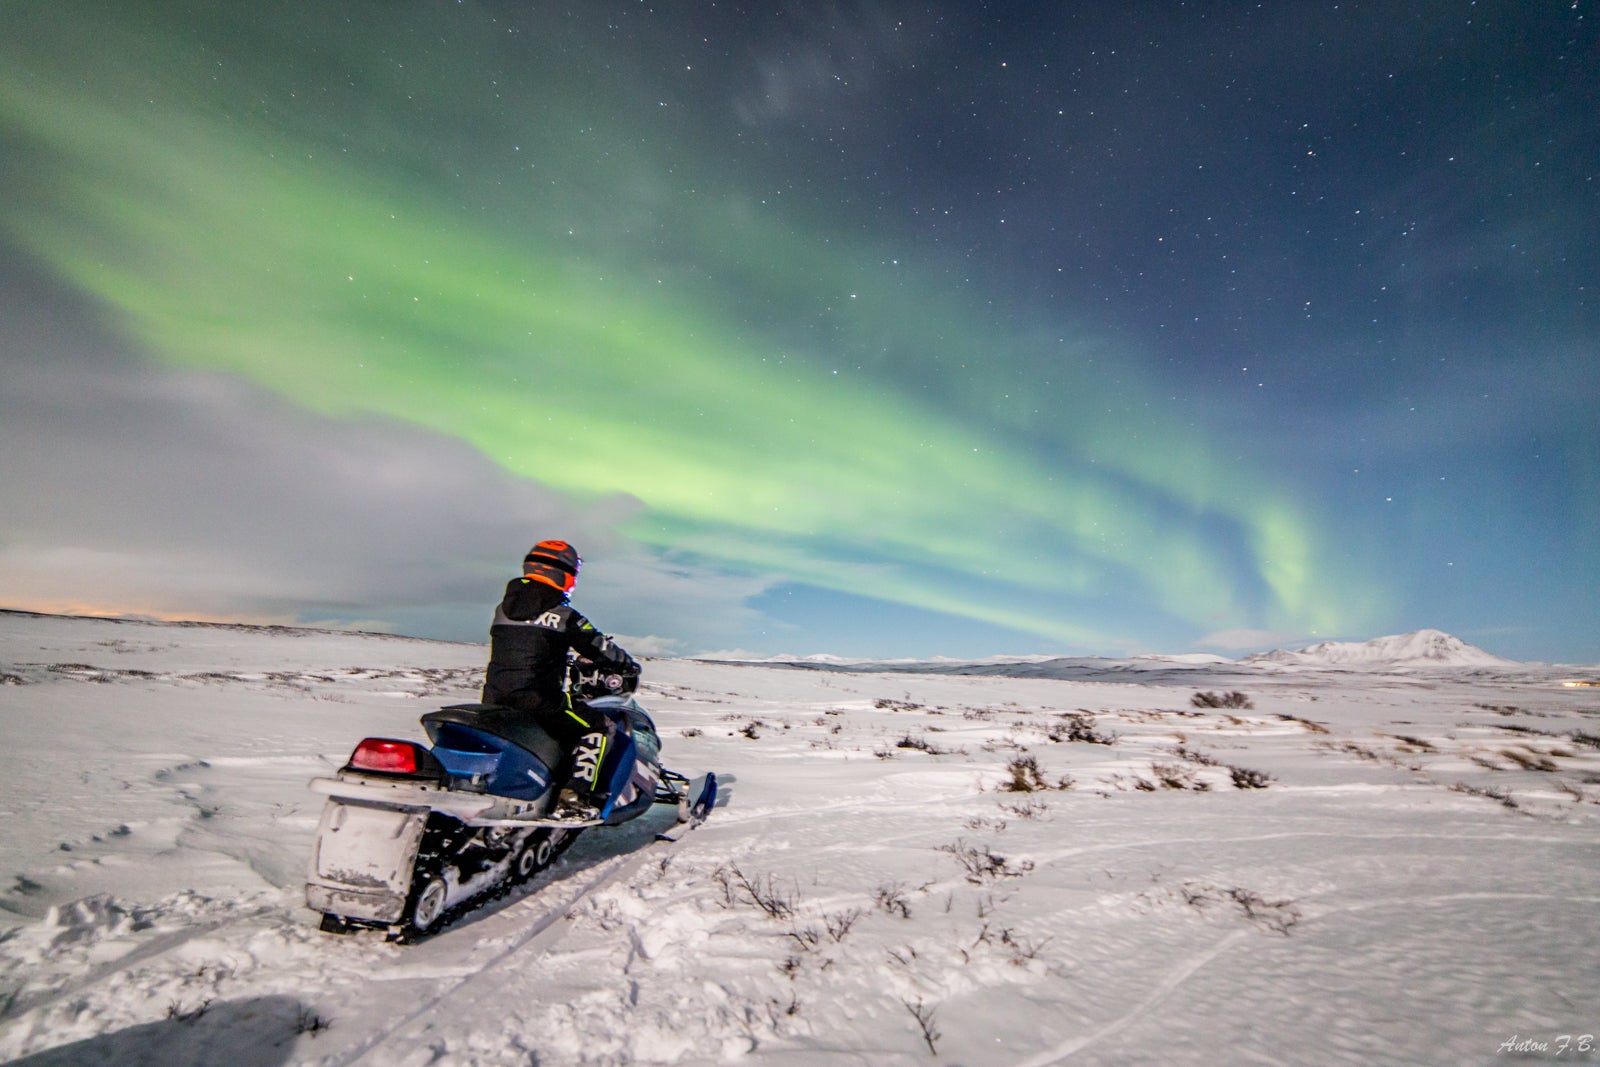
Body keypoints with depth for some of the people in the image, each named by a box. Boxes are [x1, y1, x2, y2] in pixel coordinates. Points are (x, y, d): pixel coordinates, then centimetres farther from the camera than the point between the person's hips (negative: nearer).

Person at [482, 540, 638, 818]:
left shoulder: (503, 608, 12)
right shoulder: (564, 616, -7)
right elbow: (600, 647, -1)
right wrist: (629, 665, 19)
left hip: (493, 700, 7)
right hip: (538, 700, -7)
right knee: (594, 726, 6)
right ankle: (574, 797, -4)